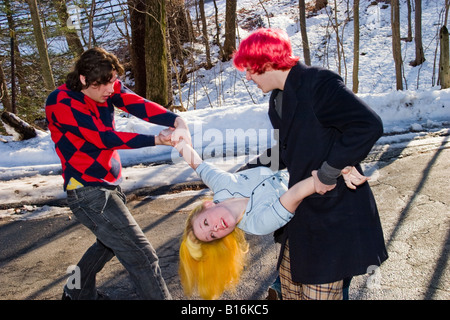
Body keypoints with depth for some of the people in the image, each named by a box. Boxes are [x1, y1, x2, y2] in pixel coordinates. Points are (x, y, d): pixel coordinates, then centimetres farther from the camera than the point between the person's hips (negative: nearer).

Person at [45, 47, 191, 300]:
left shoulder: (108, 88, -1)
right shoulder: (61, 103, -18)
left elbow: (139, 106, -19)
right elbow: (104, 138, -24)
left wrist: (178, 122, -37)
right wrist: (159, 140, -27)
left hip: (111, 184, 8)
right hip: (87, 191, -8)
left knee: (110, 242, 28)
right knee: (141, 254, -10)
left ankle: (77, 292, 50)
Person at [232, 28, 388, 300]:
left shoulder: (319, 84, -19)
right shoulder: (278, 99, 10)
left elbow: (369, 125, -29)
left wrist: (328, 172, -24)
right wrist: (248, 171, 13)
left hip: (336, 212, -9)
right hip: (303, 209, 9)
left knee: (318, 292, 2)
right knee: (289, 279, 20)